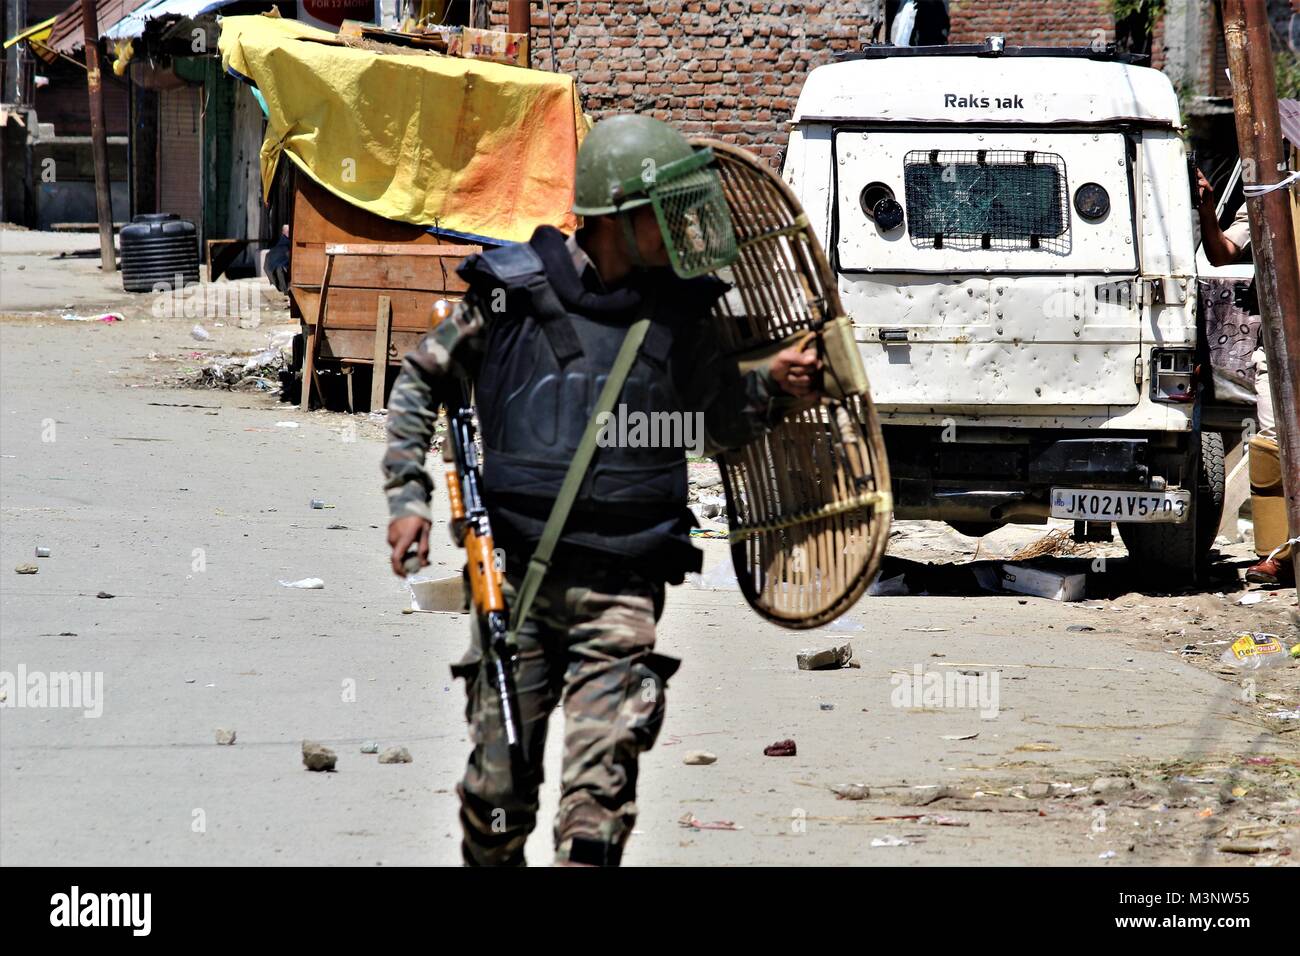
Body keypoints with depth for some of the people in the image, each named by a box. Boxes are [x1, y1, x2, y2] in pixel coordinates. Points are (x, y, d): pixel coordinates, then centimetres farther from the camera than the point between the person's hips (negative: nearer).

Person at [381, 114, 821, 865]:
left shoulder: (680, 311, 4)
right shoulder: (512, 290, -2)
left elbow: (721, 422, 20)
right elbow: (421, 381, 11)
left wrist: (775, 389, 0)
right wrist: (409, 494, 3)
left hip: (623, 584, 1)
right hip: (518, 575, -1)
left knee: (601, 789, -11)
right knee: (498, 781, 4)